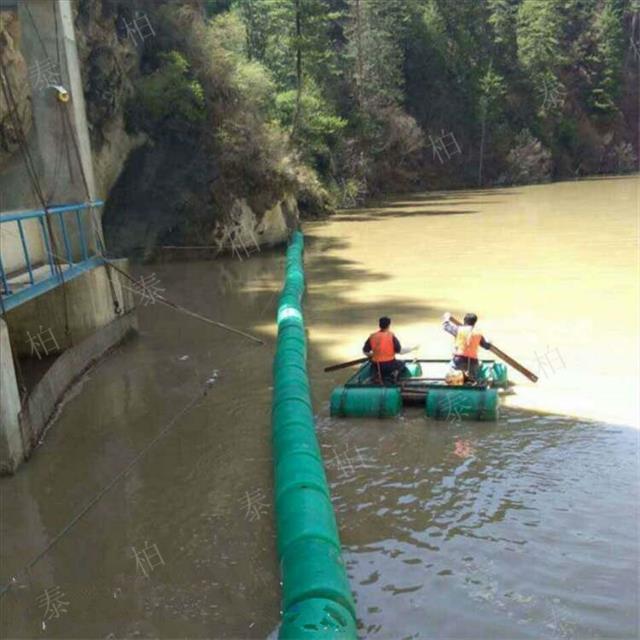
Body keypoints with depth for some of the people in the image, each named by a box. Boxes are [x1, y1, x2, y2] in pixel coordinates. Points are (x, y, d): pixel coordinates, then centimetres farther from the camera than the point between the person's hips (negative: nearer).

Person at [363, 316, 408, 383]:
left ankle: (380, 375, 6)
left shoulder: (372, 336, -2)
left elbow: (365, 351, 1)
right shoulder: (391, 336, -12)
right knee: (401, 363, 27)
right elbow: (398, 350, -9)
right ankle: (395, 373, -3)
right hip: (390, 364, -4)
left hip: (377, 366, 4)